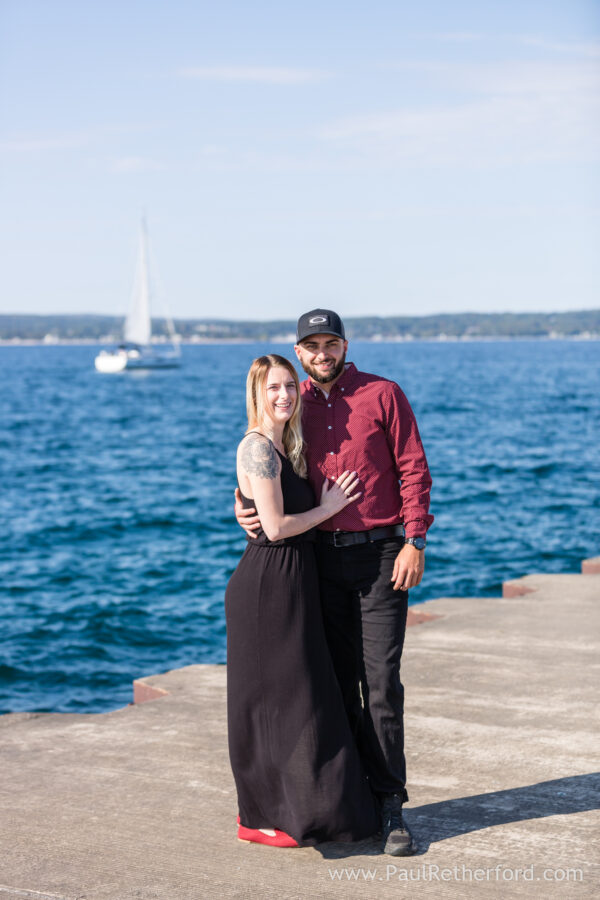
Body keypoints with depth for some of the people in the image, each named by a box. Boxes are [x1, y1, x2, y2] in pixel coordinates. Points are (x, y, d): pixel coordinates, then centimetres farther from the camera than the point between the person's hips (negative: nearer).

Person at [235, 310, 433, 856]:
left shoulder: (382, 395, 0)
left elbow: (413, 469, -3)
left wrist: (415, 542, -11)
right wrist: (246, 507, -4)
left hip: (380, 553, -3)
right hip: (320, 556, 4)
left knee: (381, 682, -6)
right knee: (335, 682, 7)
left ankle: (390, 806, -1)